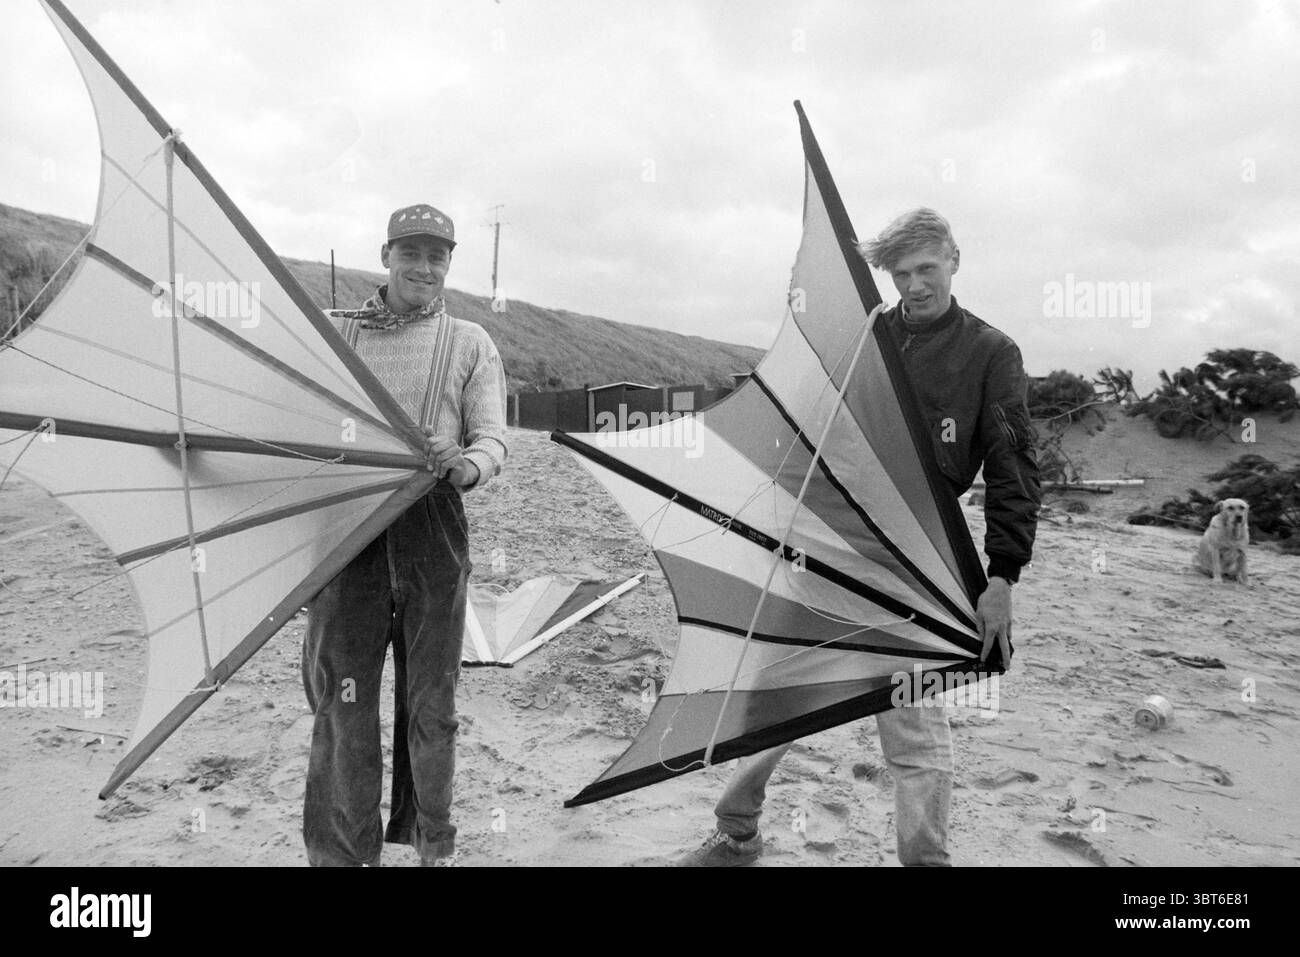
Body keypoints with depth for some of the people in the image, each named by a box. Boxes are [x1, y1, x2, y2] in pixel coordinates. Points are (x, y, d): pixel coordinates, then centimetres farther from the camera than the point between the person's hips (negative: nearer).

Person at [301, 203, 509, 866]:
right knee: (343, 697, 2)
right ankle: (341, 851, 17)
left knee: (430, 697, 8)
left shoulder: (469, 344, 11)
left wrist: (467, 464, -23)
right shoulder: (333, 333, 13)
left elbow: (493, 438, 0)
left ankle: (432, 842, 26)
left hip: (432, 530, 0)